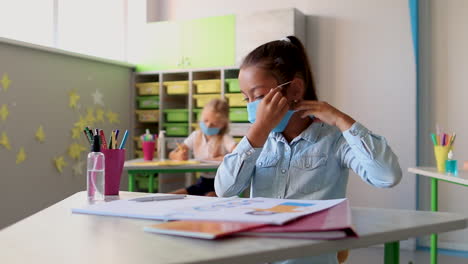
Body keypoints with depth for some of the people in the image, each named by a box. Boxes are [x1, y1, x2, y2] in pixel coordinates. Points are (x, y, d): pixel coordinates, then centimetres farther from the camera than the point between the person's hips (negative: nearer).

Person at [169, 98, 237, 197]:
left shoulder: (225, 138, -9)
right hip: (202, 182, 5)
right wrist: (179, 156, -19)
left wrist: (214, 159, -19)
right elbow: (172, 154, 6)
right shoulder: (196, 136, 6)